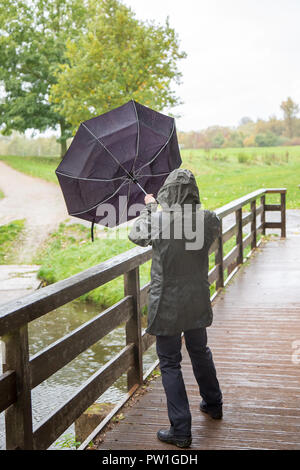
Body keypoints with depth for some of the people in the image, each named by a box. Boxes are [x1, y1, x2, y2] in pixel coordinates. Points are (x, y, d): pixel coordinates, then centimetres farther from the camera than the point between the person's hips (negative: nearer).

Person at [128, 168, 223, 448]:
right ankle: (213, 404, 45)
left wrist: (148, 208, 18)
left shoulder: (157, 221, -20)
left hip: (167, 305, -4)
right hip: (198, 304, 4)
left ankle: (181, 430, 8)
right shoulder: (209, 220, -10)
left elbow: (135, 235, 0)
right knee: (200, 352, 25)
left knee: (170, 363, 6)